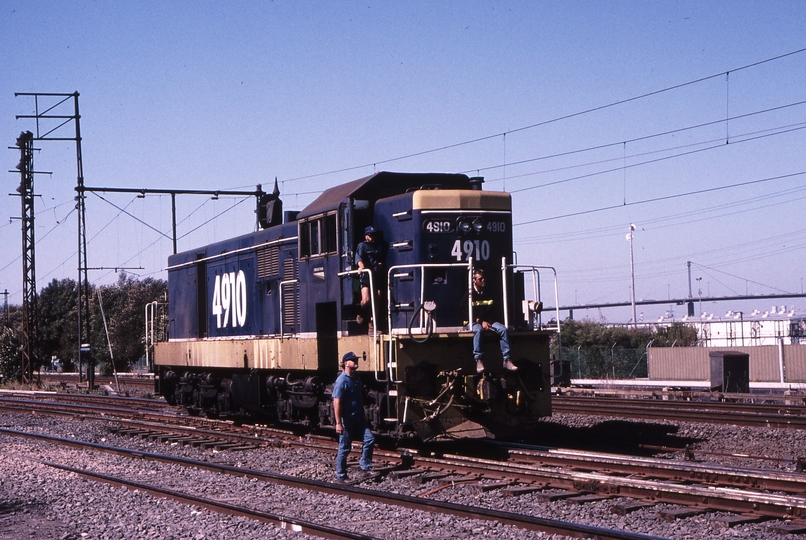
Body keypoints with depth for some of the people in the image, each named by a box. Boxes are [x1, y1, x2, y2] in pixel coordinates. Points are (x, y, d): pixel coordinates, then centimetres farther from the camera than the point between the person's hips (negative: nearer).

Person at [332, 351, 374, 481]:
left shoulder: (356, 378, 9)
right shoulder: (342, 381, -17)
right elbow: (336, 402, -21)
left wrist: (363, 415, 21)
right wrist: (338, 423, -25)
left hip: (358, 418, 7)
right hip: (347, 420, -7)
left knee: (369, 439, -3)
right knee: (344, 448, 1)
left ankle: (365, 465, 9)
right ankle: (340, 475, 11)